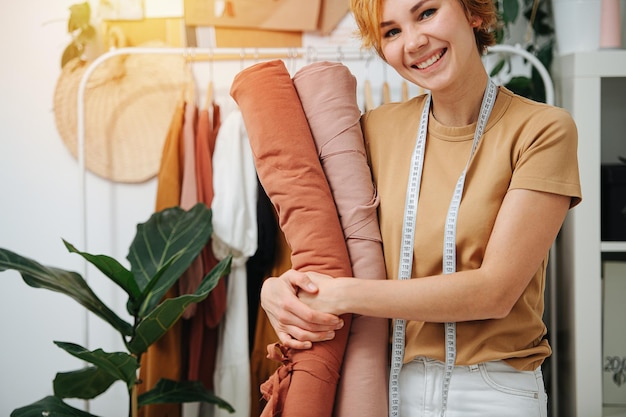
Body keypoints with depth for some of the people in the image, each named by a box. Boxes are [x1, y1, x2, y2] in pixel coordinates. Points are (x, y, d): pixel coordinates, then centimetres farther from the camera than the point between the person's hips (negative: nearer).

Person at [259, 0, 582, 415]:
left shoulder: (542, 129, -12)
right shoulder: (377, 129, 1)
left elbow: (495, 291, -18)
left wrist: (342, 295, -20)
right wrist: (275, 289, -16)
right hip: (390, 382, 3)